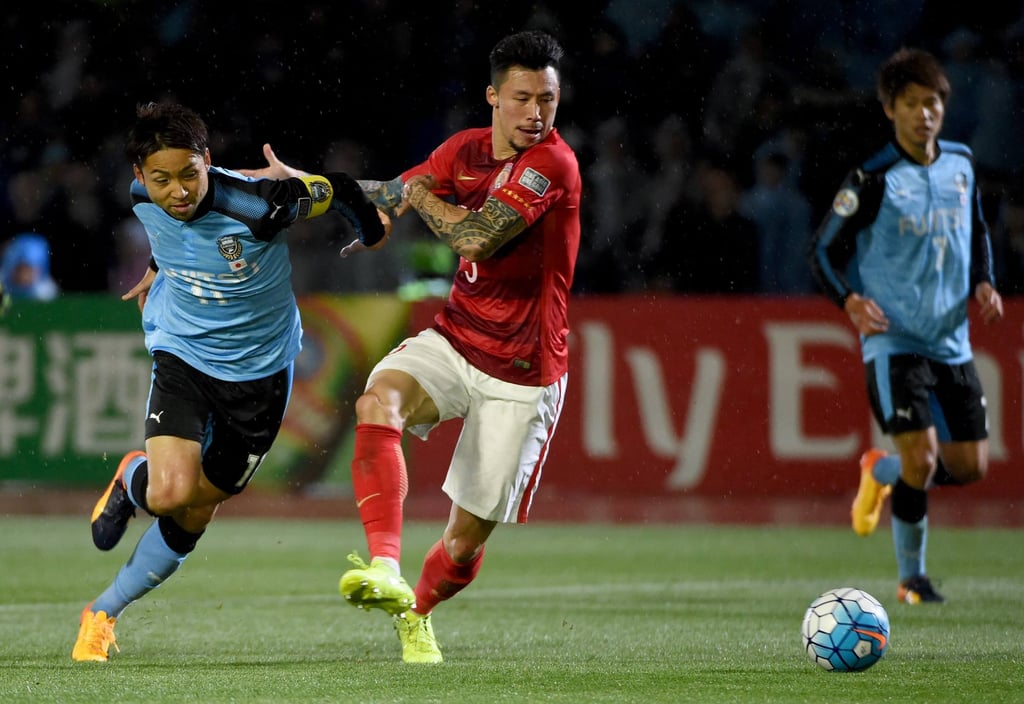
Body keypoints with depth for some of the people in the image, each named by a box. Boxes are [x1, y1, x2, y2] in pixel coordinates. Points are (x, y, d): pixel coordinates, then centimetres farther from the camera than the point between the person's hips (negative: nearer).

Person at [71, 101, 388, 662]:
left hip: (259, 370, -1)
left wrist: (373, 231, 9)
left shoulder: (254, 204, -29)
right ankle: (130, 482, 17)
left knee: (193, 513, 8)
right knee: (171, 492, -22)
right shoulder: (143, 200, -13)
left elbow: (335, 190, -11)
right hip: (182, 354, 1)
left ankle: (104, 613, 30)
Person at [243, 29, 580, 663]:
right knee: (379, 399, -30)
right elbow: (393, 196, 18)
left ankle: (417, 614, 36)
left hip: (523, 374, -5)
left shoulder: (552, 164, -17)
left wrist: (420, 195, -10)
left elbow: (478, 237, -27)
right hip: (454, 341, 5)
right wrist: (297, 182, 14)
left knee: (469, 534, 2)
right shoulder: (466, 149, 3)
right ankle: (385, 569, -42)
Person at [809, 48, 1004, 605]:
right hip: (894, 341, -6)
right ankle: (911, 578, 3)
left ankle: (882, 471, 33)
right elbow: (824, 251, -4)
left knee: (971, 466, 4)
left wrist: (982, 283, 4)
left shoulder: (960, 165, 7)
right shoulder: (872, 180, -10)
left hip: (952, 342, 6)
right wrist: (851, 301, -21)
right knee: (921, 458, -16)